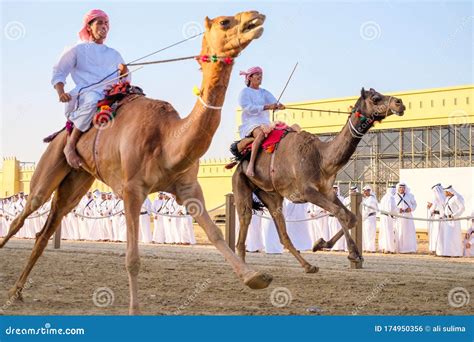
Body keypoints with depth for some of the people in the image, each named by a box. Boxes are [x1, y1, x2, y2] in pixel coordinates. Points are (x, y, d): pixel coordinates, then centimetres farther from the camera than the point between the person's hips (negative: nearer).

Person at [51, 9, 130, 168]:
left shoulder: (114, 54, 27)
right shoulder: (78, 50, 15)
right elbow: (58, 73, 12)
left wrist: (124, 73, 0)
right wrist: (61, 92, -7)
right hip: (84, 94, -5)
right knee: (93, 100, -41)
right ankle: (70, 145, -32)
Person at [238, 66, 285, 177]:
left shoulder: (265, 93, 19)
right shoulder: (245, 92, 2)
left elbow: (274, 103, 2)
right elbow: (248, 108, -13)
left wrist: (278, 106, -23)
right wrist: (267, 107, -21)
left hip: (265, 122, 6)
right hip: (251, 123, -6)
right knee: (262, 133, -39)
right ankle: (251, 164, -44)